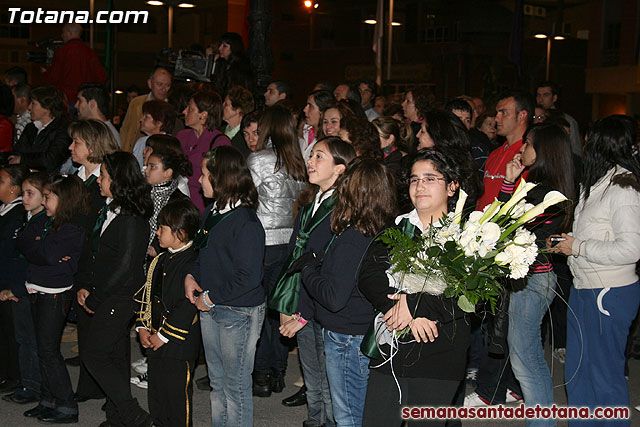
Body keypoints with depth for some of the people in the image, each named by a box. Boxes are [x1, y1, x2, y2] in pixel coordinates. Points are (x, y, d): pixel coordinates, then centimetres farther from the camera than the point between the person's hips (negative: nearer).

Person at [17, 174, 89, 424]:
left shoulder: (73, 227, -16)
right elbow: (21, 241, 3)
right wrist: (39, 249, -13)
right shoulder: (46, 221, 10)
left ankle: (67, 407, 2)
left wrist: (34, 245, -6)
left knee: (49, 350, -5)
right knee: (44, 348, 14)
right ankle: (48, 400, 24)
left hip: (56, 294, -8)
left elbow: (46, 254, -24)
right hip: (37, 291, 8)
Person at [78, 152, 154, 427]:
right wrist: (86, 288, 6)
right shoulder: (108, 211, 10)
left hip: (120, 298, -9)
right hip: (106, 298, 9)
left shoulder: (131, 219, -19)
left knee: (93, 355, -7)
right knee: (115, 357, 14)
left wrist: (95, 298, -13)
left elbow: (125, 267, -20)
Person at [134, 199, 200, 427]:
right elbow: (146, 295, 17)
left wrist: (164, 335, -17)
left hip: (179, 347, -9)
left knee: (177, 398, 1)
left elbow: (188, 306, -22)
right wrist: (142, 327, 6)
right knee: (156, 396, 18)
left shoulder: (192, 263, -17)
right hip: (156, 342, 9)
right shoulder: (162, 260, 10)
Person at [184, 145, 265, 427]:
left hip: (239, 312, -9)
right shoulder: (213, 211, 5)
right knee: (217, 382, 22)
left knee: (236, 387, 5)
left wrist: (212, 298, -18)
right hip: (210, 308, 9)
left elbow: (248, 277, -24)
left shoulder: (245, 222, -22)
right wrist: (191, 275, 0)